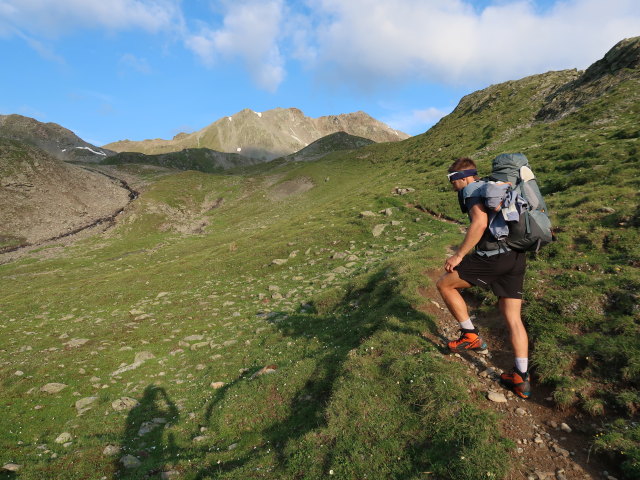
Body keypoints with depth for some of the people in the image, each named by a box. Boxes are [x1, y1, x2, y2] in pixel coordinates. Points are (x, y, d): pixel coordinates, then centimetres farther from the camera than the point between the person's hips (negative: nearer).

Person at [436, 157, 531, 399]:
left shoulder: (472, 189, -1)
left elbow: (480, 223, -18)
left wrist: (459, 255, -14)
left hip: (493, 256, -9)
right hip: (517, 258, 10)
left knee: (444, 284, 8)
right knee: (513, 319, 12)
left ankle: (470, 336, 14)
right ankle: (521, 379, 17)